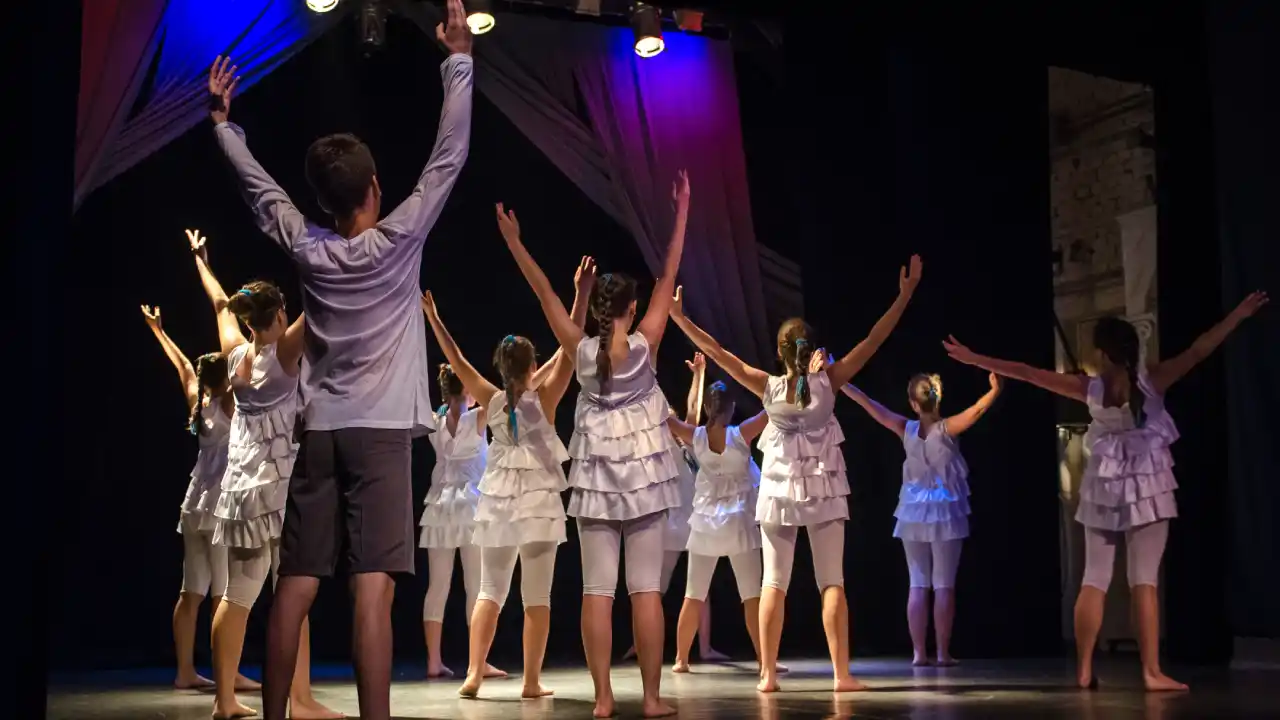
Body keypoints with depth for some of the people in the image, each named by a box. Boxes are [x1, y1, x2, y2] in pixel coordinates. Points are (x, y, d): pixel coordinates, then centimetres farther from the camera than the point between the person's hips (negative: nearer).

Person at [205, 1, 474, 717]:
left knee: (295, 588, 5)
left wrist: (222, 119, 34)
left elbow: (259, 184, 20)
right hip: (380, 430, -4)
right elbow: (449, 157, -3)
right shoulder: (398, 239, -5)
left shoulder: (306, 248, 5)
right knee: (373, 590, -10)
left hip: (319, 431, 5)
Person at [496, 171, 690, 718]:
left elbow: (544, 292, 0)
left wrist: (514, 241, 7)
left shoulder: (580, 350, -4)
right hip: (643, 476, -1)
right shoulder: (644, 345, -7)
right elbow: (668, 278, -5)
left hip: (595, 478, 1)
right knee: (646, 589, 0)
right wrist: (682, 211, -1)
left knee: (597, 591, 1)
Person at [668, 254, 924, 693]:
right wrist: (905, 294, -8)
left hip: (779, 490, 1)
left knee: (774, 583, 2)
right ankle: (841, 674, -3)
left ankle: (768, 674, -1)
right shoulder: (828, 382, -9)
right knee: (832, 582, 0)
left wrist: (679, 317, -2)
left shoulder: (768, 387, -8)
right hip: (823, 490, 0)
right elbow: (873, 341, -10)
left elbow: (718, 353, -7)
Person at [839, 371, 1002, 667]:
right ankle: (943, 653, 0)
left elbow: (871, 406, -2)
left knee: (918, 585, 6)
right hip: (945, 514, -2)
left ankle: (919, 652, 3)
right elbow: (977, 410, -24)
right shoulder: (947, 429, -10)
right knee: (944, 585, 1)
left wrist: (841, 383, 2)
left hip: (913, 515, 2)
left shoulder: (906, 430, -4)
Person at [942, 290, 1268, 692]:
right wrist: (1240, 313, -1)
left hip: (1103, 488, 2)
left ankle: (1084, 670, 6)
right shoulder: (1153, 380, -9)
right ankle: (1152, 671, -6)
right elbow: (1199, 351, -8)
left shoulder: (1090, 388, -3)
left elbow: (1026, 373, -2)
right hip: (1147, 487, -2)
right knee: (1144, 580, -4)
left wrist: (974, 359, 3)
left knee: (1095, 579, 7)